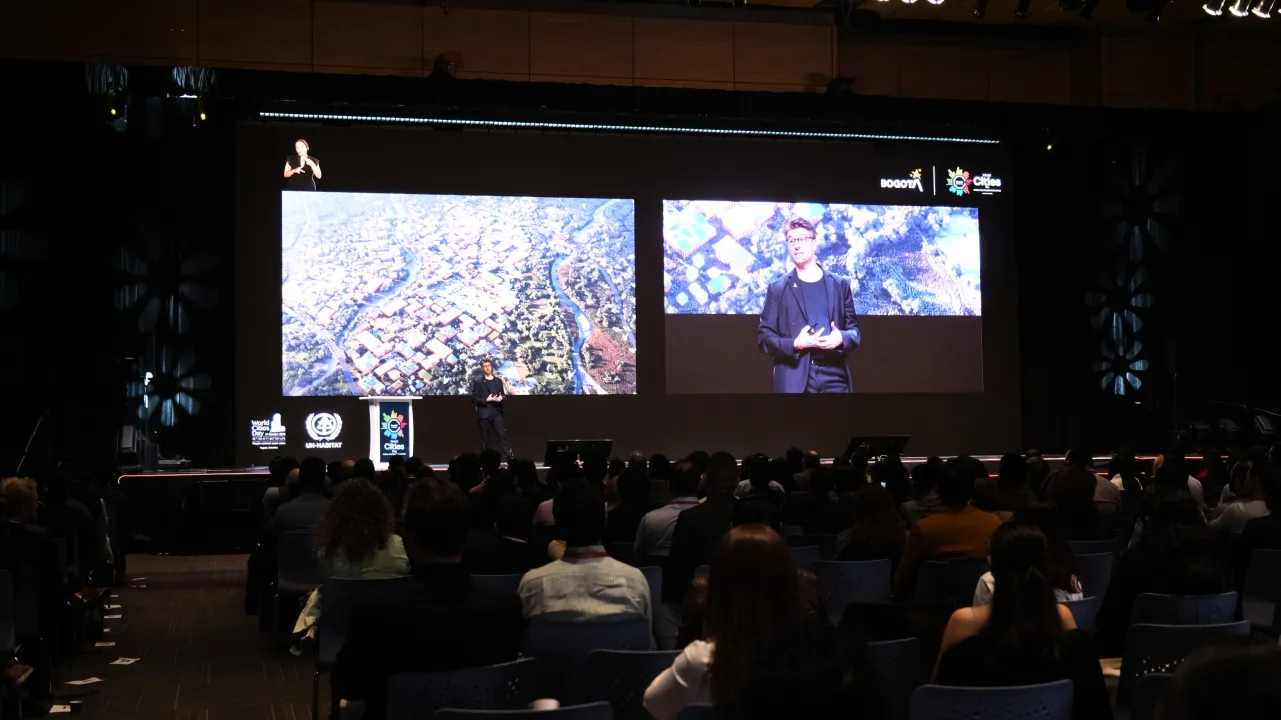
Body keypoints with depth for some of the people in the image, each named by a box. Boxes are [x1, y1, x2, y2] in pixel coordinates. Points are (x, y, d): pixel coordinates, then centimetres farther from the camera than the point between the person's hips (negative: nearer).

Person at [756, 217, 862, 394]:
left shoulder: (840, 285, 11)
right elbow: (764, 337, 3)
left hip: (834, 374, 2)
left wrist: (842, 338, -10)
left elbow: (855, 330, 14)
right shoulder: (777, 288, 6)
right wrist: (796, 344, -14)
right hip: (794, 378, -2)